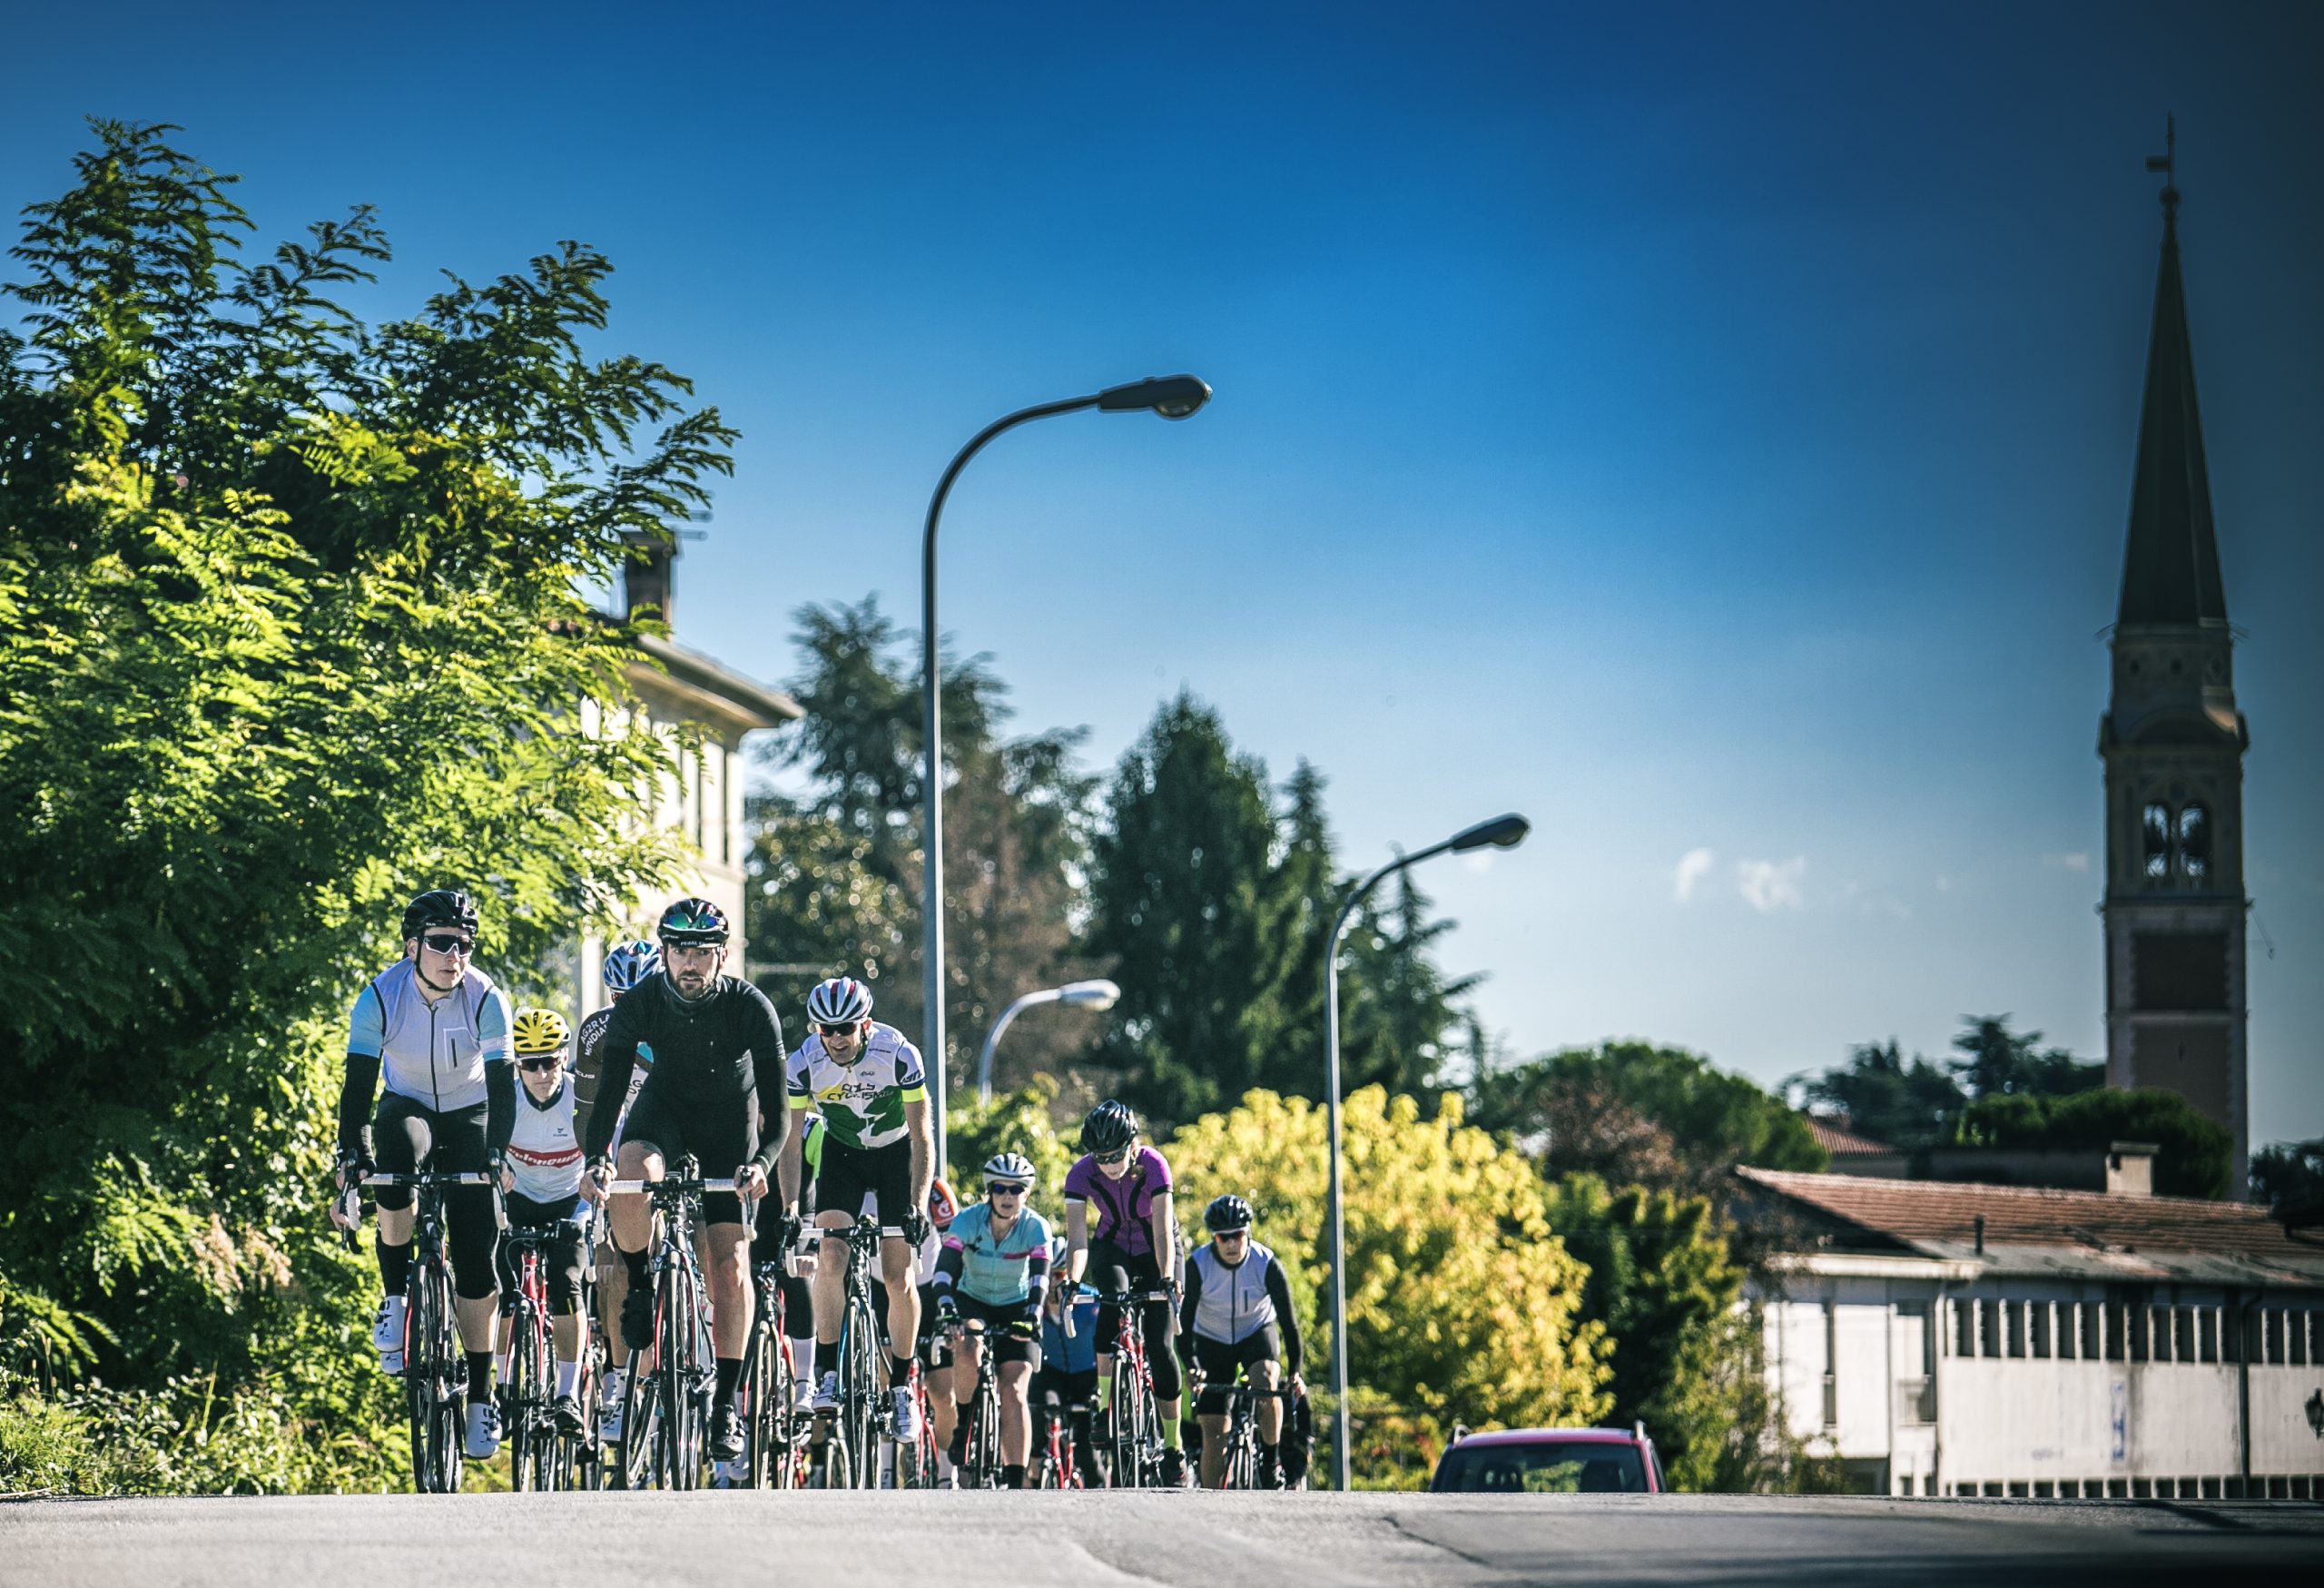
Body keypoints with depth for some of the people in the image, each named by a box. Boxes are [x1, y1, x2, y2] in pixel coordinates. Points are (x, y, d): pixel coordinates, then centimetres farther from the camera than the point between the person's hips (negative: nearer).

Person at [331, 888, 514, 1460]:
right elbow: (358, 1084, -22)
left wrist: (496, 1156, -34)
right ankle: (395, 1298, -18)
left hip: (467, 1116, 0)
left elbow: (502, 1087, -21)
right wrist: (350, 1157, -33)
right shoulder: (381, 998, -22)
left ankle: (480, 1394, 2)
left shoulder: (485, 999, -22)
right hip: (406, 1108, 0)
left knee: (476, 1262, -10)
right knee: (398, 1154, -37)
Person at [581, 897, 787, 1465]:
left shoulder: (750, 1008, -27)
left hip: (730, 1124, 0)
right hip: (664, 1108, 1)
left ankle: (727, 1403, -1)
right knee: (631, 1174, -35)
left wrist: (761, 1163, -46)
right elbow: (608, 1093, -26)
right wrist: (597, 1160, -43)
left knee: (729, 1262, -11)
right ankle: (641, 1286, -8)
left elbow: (778, 1107, -27)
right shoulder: (638, 1004, -24)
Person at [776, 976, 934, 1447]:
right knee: (830, 1258, -19)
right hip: (842, 1155, 1)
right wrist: (790, 1209, -27)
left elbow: (922, 1138, -22)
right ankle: (828, 1374, -11)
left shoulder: (899, 1055, -29)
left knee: (898, 1275, -8)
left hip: (896, 1155, -1)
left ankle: (903, 1385, 6)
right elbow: (789, 1140, -17)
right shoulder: (804, 1063, -24)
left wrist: (918, 1205, -30)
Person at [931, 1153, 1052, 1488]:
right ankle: (964, 1423, -6)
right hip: (972, 1302, 0)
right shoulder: (968, 1220, -20)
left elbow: (1040, 1277, -30)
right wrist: (947, 1310, -45)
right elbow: (945, 1269, -28)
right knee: (969, 1355, -33)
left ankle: (1014, 1483, -14)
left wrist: (1032, 1315, -48)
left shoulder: (1035, 1227, -19)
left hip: (1016, 1309, 0)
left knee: (1014, 1393, -15)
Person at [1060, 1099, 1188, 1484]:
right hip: (1112, 1248, 1)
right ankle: (1106, 1406, -26)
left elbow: (1163, 1228, -35)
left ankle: (1173, 1448, 3)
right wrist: (1071, 1281, -46)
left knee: (1159, 1345, -10)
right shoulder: (1082, 1174, -23)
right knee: (1114, 1304, -32)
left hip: (1154, 1251, -1)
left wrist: (1166, 1279, -49)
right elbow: (1077, 1237, -29)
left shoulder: (1152, 1165, -28)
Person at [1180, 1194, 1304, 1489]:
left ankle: (1271, 1460, -10)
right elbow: (1185, 1319, -23)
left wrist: (1295, 1372, -26)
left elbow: (1288, 1320, -20)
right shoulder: (1197, 1265, -23)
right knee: (1214, 1432, -7)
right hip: (1212, 1340, 1)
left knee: (1267, 1384, -32)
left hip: (1257, 1333, -1)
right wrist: (1193, 1366, -36)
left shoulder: (1267, 1265, -23)